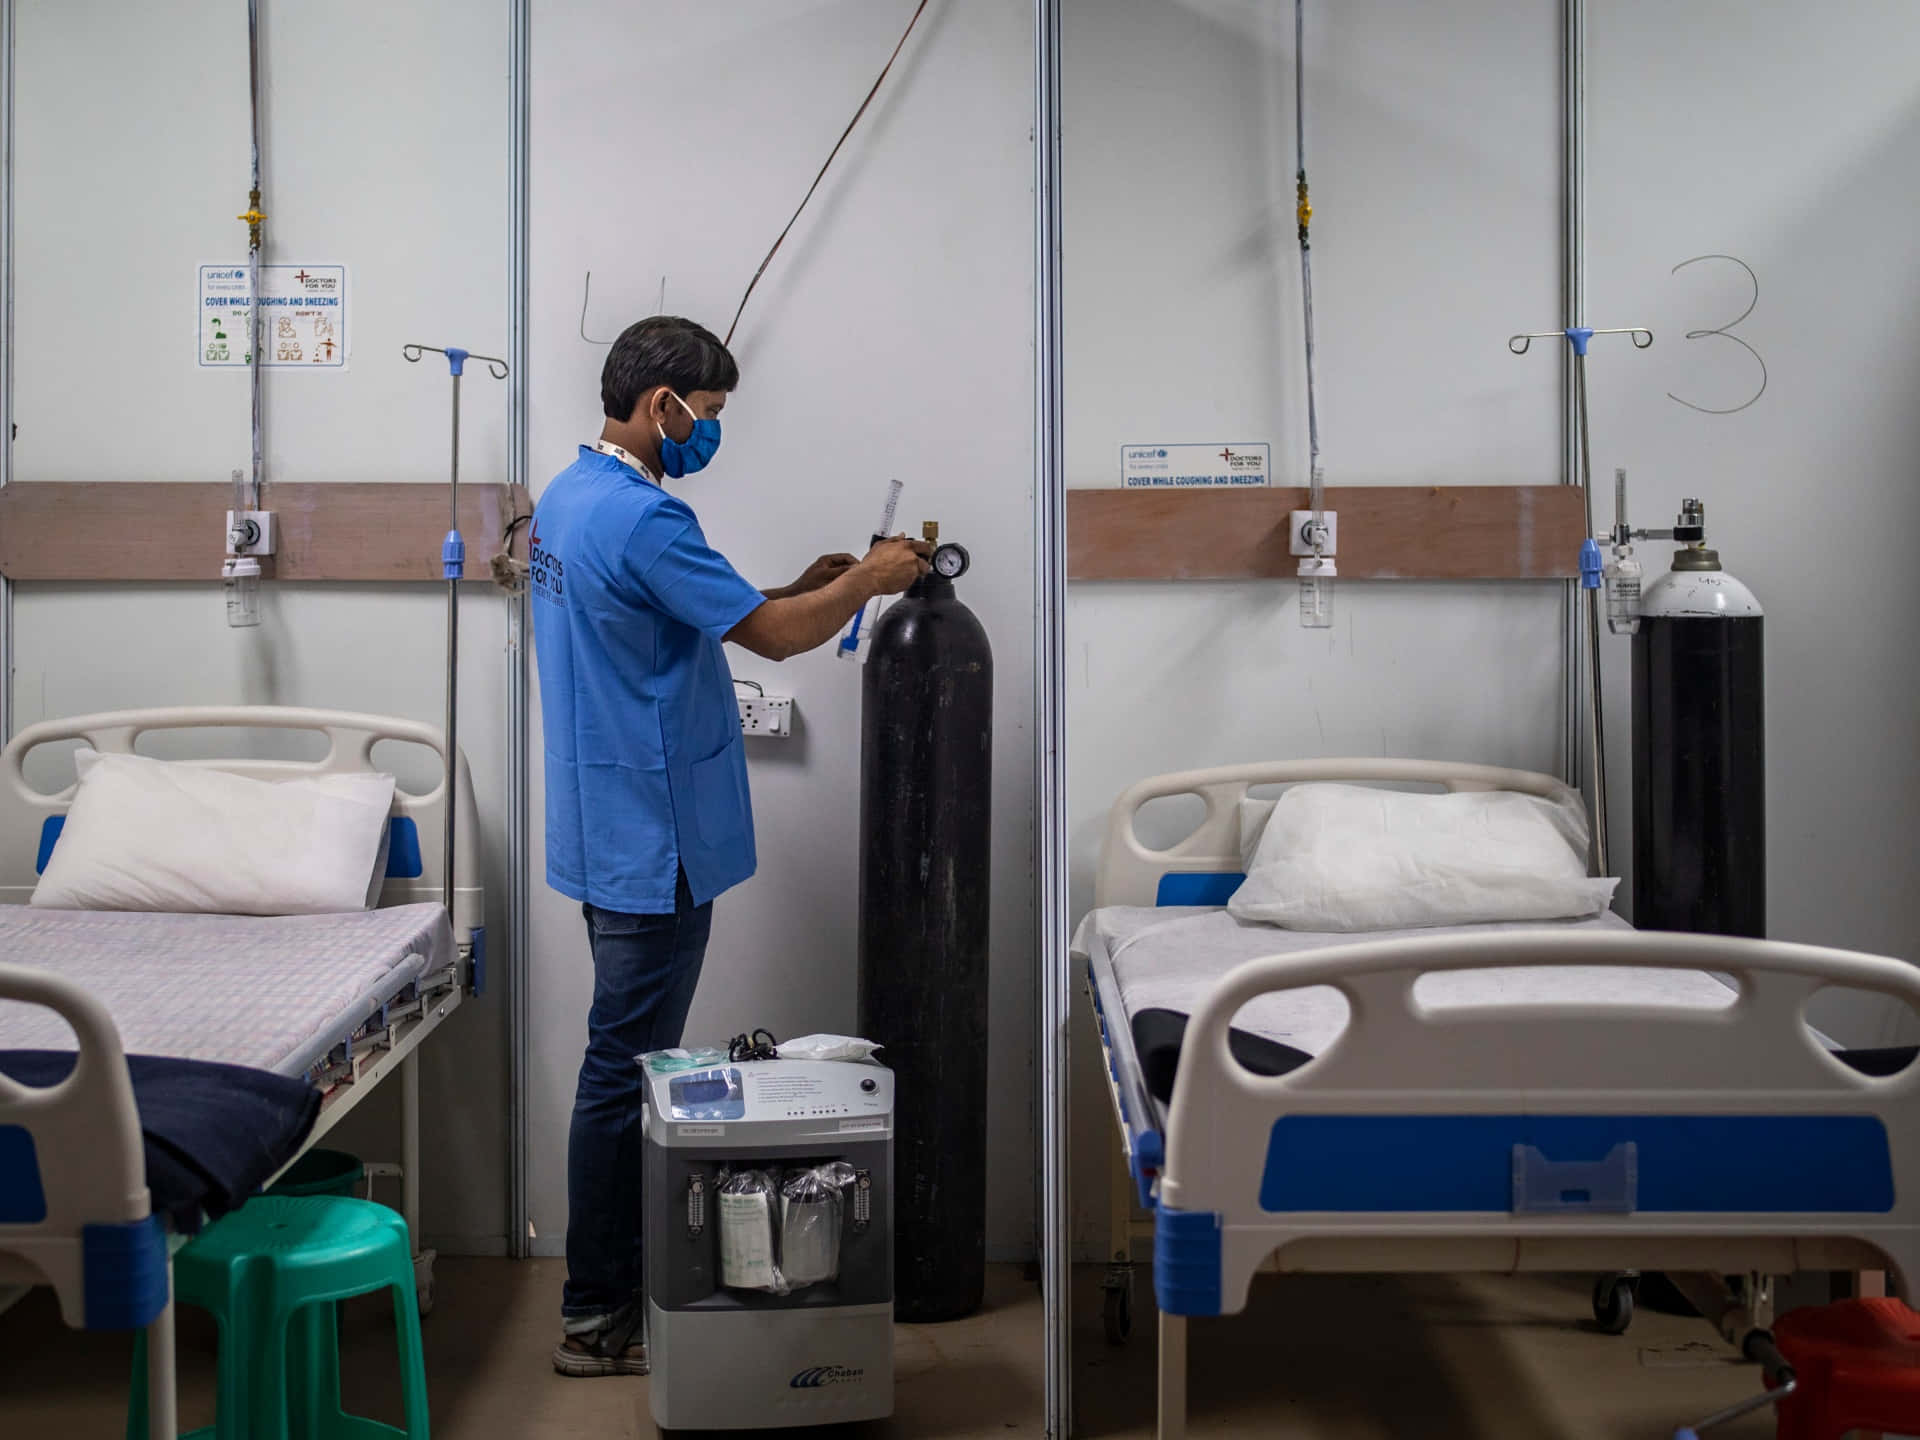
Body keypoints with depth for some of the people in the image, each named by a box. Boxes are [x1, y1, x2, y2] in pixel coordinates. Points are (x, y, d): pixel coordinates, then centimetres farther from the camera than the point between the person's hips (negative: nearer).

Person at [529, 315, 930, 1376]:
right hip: (651, 844, -10)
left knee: (630, 1061, 17)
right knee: (626, 1072, -3)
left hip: (611, 836, 10)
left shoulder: (568, 497, 12)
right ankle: (596, 1319, 6)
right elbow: (773, 637, -18)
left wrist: (797, 590, 14)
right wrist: (868, 582, -3)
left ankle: (620, 1283, 26)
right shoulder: (642, 516, -21)